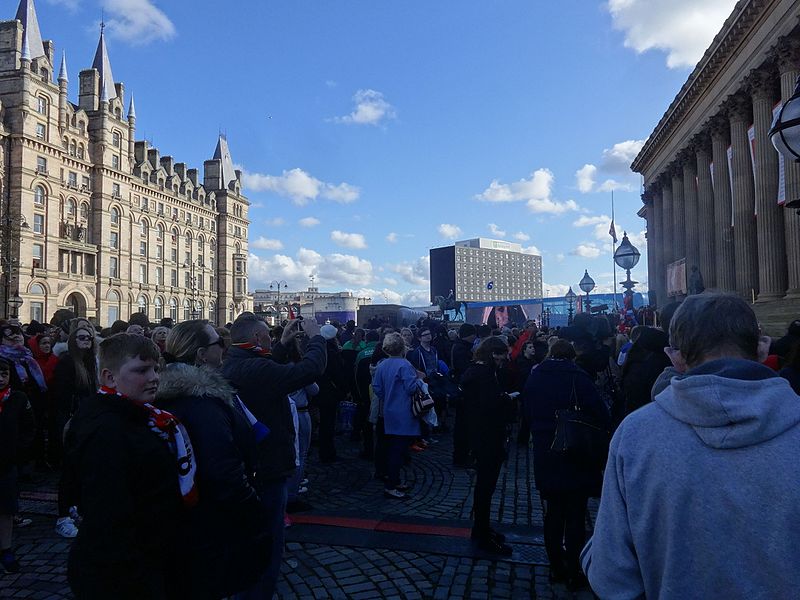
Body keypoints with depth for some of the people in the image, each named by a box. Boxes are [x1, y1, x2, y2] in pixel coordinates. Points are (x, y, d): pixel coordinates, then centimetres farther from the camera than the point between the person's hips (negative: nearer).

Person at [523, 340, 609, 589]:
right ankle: (574, 573, 17)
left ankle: (556, 568, 26)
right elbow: (601, 415, -15)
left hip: (544, 458, 4)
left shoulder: (534, 377, 2)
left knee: (552, 515, 15)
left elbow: (526, 414, 11)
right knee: (575, 517, 9)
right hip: (576, 458, -4)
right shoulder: (577, 377, -13)